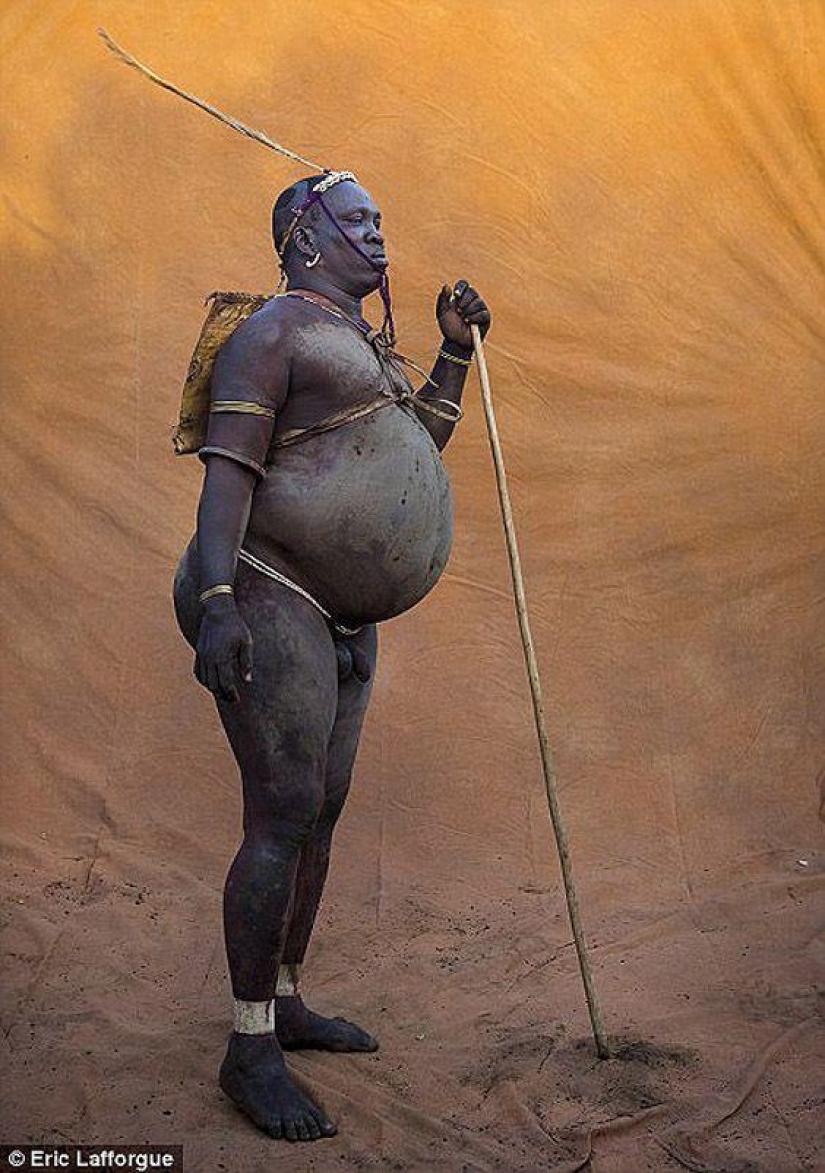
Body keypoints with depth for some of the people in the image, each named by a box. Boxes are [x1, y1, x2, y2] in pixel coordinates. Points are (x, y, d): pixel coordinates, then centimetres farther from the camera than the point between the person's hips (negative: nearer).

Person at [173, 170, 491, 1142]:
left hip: (342, 621, 10)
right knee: (283, 816, -11)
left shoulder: (356, 344, 20)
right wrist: (214, 600, -27)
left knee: (321, 811, 12)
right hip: (269, 598, -10)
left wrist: (456, 348, 17)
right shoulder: (274, 331, -8)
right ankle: (251, 1052, 0)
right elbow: (227, 469, -17)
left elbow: (420, 446, 26)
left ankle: (284, 1003, 27)